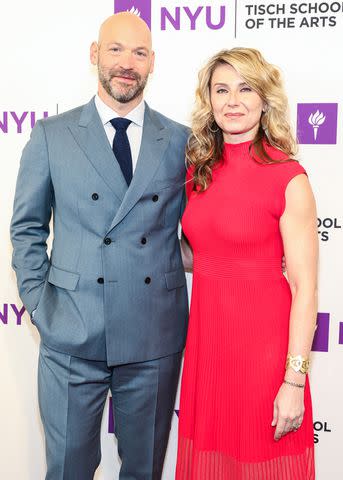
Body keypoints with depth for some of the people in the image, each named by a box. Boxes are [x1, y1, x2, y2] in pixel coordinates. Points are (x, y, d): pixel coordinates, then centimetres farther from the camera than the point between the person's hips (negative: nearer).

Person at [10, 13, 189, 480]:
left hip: (154, 336, 1)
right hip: (72, 335, -1)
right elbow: (27, 229, 5)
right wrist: (39, 307, -1)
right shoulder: (51, 136, 1)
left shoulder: (181, 141, 3)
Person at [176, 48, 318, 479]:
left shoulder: (288, 178, -12)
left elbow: (305, 287, -13)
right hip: (205, 336, 5)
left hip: (262, 343, -5)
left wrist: (294, 381, -15)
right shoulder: (199, 170, 5)